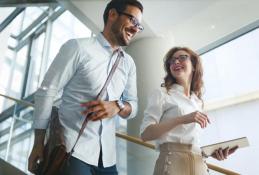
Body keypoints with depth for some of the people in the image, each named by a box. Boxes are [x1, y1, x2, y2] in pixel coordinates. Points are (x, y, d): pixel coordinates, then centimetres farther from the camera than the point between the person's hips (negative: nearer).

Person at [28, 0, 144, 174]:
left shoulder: (129, 63, 10)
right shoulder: (78, 47, -6)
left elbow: (133, 105, 10)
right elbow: (46, 92, -6)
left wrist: (117, 106, -14)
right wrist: (39, 144, -6)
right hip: (72, 149, -5)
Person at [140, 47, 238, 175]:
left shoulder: (198, 102, 15)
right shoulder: (161, 94, -2)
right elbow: (145, 134, -12)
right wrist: (181, 119, -20)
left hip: (199, 164, 6)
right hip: (173, 162, -5)